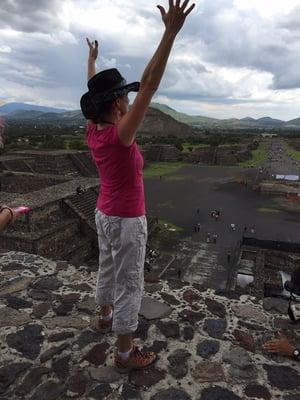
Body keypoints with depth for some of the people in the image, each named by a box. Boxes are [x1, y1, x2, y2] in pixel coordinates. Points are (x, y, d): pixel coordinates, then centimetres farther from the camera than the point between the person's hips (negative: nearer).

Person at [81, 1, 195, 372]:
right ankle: (125, 354, 23)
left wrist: (92, 58, 29)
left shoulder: (93, 130, -4)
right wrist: (171, 31, -30)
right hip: (126, 220, -8)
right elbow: (149, 85, -31)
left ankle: (104, 317, 50)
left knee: (107, 271, 26)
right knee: (129, 285, 5)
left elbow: (95, 91, 13)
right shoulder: (120, 135, -25)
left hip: (105, 213, 9)